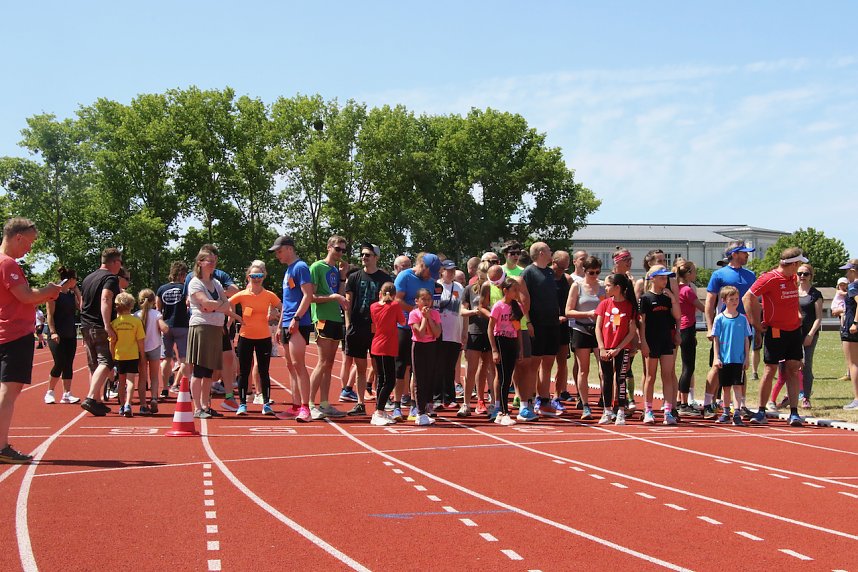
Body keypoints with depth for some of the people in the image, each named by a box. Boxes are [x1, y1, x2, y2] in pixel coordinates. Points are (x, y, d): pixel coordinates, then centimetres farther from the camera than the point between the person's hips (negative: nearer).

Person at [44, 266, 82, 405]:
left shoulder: (72, 294, 12)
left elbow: (81, 307, 2)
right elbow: (50, 314, -10)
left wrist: (77, 291, 4)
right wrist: (53, 332, -19)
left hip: (70, 335, 7)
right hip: (57, 335, -7)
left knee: (68, 365, 3)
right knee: (59, 364, -10)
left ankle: (66, 394, 5)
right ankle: (49, 392, 5)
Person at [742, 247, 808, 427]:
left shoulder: (793, 278, 10)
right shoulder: (769, 278, -14)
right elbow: (747, 298, -15)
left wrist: (797, 315, 15)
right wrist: (756, 324, -13)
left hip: (794, 330, 6)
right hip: (774, 331, -6)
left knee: (793, 369, 2)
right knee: (770, 370, 0)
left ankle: (794, 414, 3)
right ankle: (761, 412, 11)